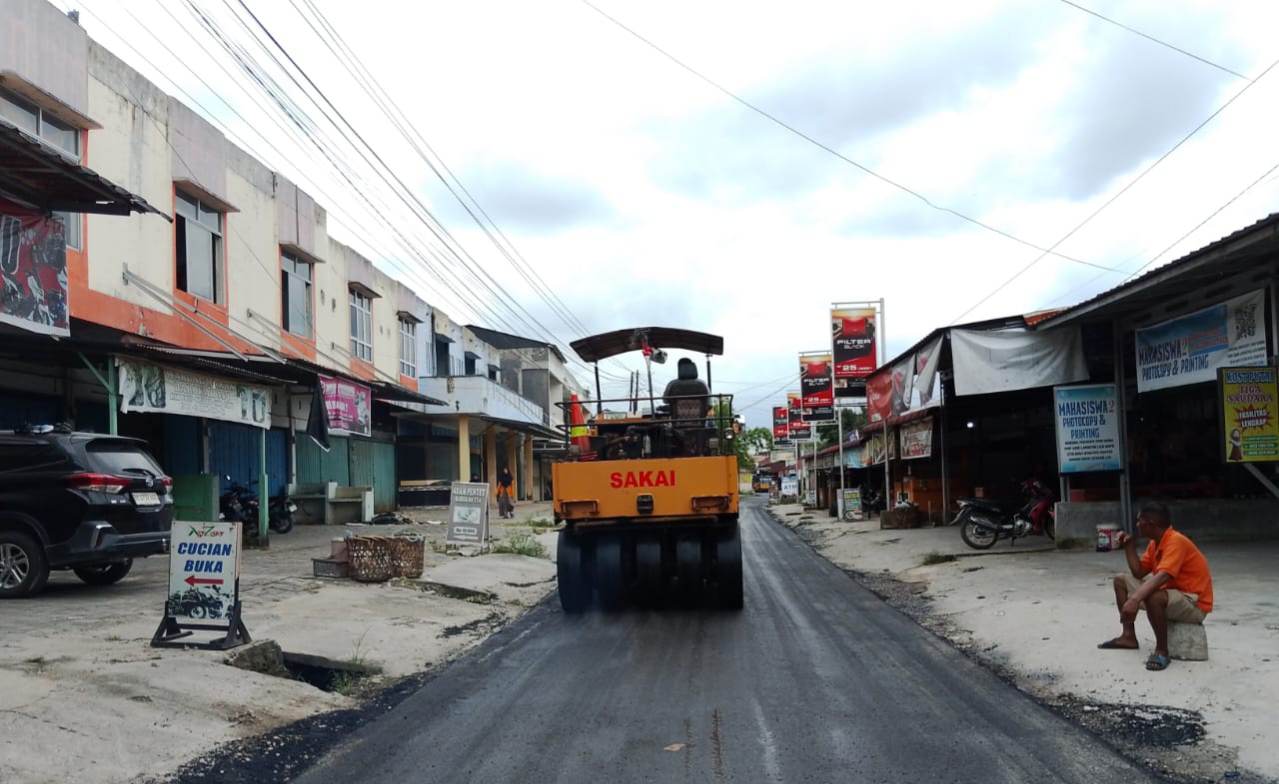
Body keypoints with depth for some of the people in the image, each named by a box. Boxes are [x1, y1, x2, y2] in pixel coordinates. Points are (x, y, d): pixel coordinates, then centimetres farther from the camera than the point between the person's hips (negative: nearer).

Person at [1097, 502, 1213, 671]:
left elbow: (1162, 576, -37)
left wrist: (1134, 599, -46)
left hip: (1194, 604, -10)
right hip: (1171, 593, 10)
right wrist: (1129, 547, 0)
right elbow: (1139, 573, 11)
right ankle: (1129, 636, 9)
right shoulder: (1155, 543, 6)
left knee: (1152, 597, -40)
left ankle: (1162, 650, -21)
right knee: (1121, 580, 10)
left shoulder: (1175, 541, -23)